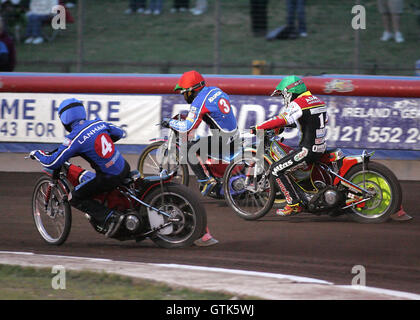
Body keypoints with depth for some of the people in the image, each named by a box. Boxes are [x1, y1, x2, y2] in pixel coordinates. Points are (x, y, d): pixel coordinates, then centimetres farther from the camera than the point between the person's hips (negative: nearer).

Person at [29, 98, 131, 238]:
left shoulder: (74, 139, -13)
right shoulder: (99, 123, 4)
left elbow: (51, 163, -11)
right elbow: (120, 133, 23)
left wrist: (37, 154, 9)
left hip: (109, 178, -7)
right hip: (125, 169, 7)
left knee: (74, 198, 5)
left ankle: (110, 217, -7)